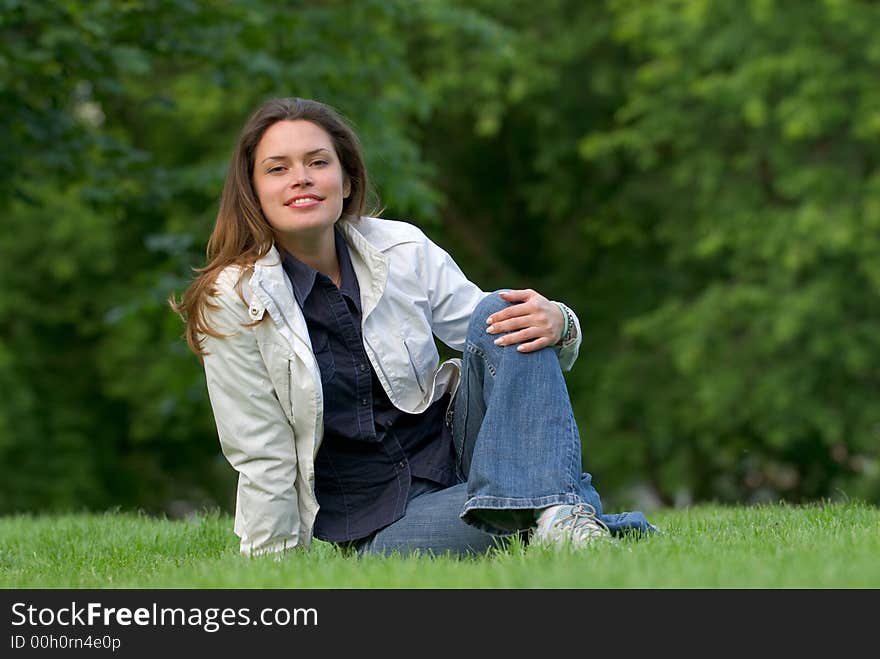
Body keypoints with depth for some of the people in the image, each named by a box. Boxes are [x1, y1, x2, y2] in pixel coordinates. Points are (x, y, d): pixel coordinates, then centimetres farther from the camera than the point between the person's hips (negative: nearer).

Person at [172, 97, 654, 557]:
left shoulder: (404, 250, -2)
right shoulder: (233, 300, -9)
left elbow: (499, 331, 2)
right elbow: (263, 462, -7)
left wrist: (556, 323, -21)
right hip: (376, 526, -4)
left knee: (502, 316, -21)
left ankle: (558, 513, -31)